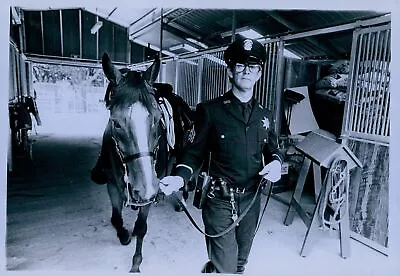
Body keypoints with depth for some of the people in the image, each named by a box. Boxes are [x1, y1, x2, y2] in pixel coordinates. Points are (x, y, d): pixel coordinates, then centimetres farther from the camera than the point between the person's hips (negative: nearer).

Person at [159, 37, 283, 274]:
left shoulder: (265, 115, 6)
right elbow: (196, 151, -5)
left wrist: (276, 162, -7)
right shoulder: (210, 110, -7)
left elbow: (273, 148, 16)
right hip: (220, 201, -5)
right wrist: (180, 177, -22)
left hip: (251, 200, 5)